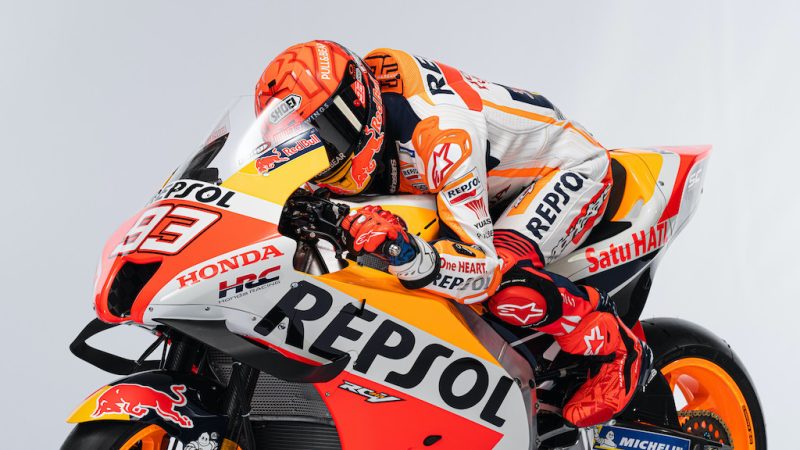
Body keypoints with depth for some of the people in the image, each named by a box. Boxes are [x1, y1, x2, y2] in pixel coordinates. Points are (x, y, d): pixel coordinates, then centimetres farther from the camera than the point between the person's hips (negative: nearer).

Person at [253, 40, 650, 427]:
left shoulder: (441, 135, -39)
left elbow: (483, 270, -40)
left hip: (567, 167, -9)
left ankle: (617, 349, -9)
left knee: (507, 284, -35)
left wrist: (405, 253, -56)